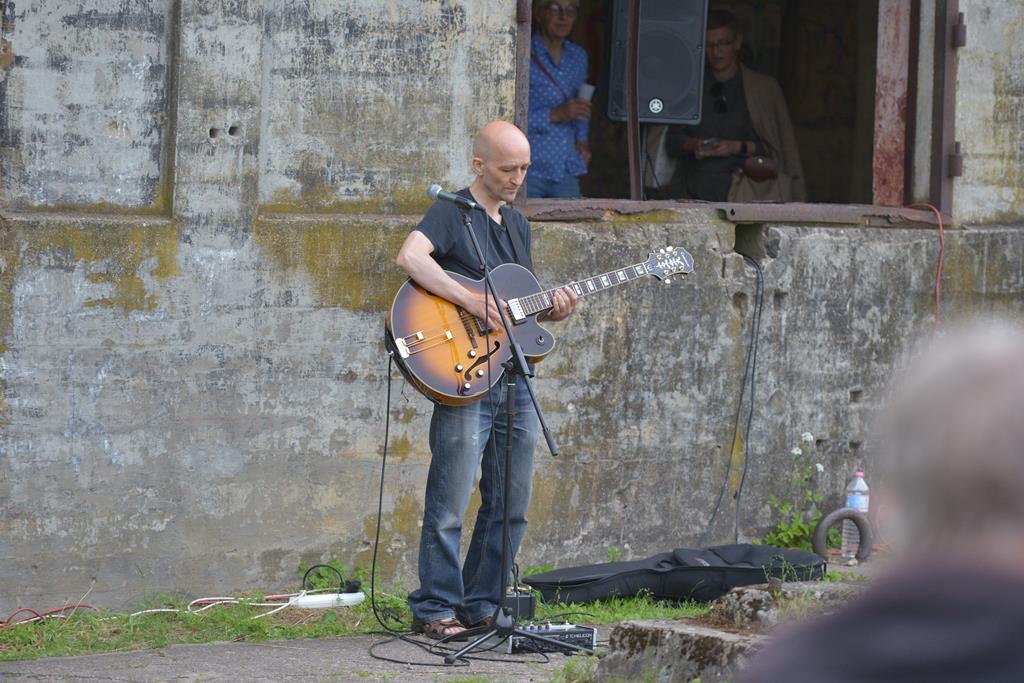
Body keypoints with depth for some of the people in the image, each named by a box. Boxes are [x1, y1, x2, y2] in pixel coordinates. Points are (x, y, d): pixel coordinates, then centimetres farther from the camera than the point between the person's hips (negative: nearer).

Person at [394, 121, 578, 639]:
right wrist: (471, 301, -28)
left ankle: (482, 605, 19)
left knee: (511, 506, 10)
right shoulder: (451, 212, -6)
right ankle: (435, 609, 0)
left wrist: (552, 311, 3)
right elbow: (410, 257, -25)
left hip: (514, 378, 8)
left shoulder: (517, 224, 19)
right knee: (449, 505, -7)